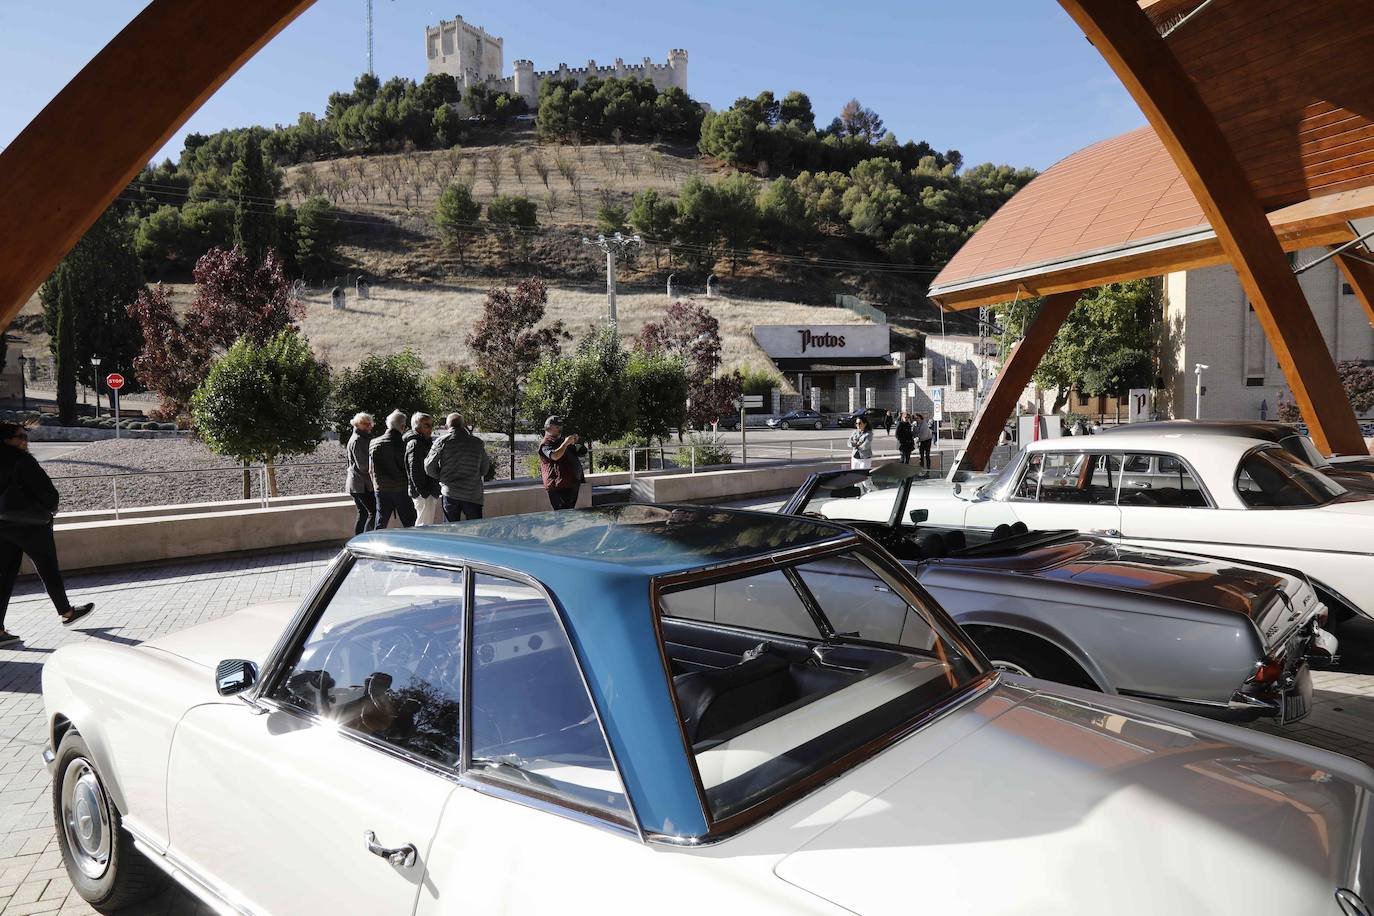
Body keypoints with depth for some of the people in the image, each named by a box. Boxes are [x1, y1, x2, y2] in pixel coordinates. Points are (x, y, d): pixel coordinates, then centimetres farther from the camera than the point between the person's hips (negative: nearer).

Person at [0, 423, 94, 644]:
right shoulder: (22, 460, -17)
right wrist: (51, 506, 3)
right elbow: (46, 490, -16)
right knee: (49, 570, 9)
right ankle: (67, 613, 24)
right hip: (30, 525, -7)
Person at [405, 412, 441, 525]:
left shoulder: (427, 442, 18)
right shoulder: (414, 444, -13)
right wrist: (424, 493, -20)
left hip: (432, 493, 10)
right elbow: (414, 472, -20)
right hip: (424, 495, -10)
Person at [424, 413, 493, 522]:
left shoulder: (441, 442, -3)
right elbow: (485, 470, 7)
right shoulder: (477, 443, 1)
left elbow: (429, 467, -3)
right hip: (473, 495, 0)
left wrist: (441, 478, 14)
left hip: (450, 494, 0)